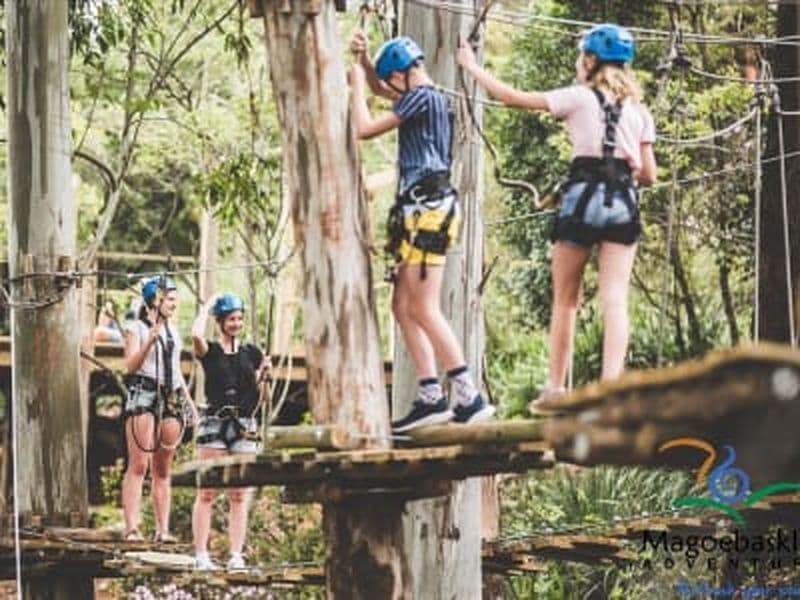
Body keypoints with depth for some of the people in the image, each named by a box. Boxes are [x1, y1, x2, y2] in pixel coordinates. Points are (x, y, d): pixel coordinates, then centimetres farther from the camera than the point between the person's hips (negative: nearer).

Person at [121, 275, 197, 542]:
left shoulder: (172, 330, 19)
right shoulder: (136, 328, 0)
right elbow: (131, 365, -12)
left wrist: (190, 404, 23)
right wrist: (149, 342, -26)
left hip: (172, 399, 6)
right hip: (144, 396, -6)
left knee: (163, 470, 5)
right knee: (139, 465, -11)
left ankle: (163, 528, 4)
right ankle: (131, 527, -14)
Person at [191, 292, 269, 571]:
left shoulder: (251, 353, 11)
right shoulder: (210, 351, 2)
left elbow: (259, 390, 14)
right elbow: (196, 335, -21)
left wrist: (265, 372, -5)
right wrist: (206, 307, -6)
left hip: (244, 427, 3)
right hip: (214, 423, -3)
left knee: (239, 496, 3)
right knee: (207, 493, -4)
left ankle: (236, 555, 3)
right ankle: (201, 555, -4)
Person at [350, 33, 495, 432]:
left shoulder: (421, 98, -11)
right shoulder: (431, 98, 19)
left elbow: (365, 128, -11)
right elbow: (380, 90, 37)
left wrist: (357, 85, 3)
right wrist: (363, 59, 21)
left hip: (427, 207, -10)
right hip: (423, 208, 10)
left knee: (423, 308, -13)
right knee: (403, 305, 10)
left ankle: (469, 397, -17)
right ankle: (430, 396, 7)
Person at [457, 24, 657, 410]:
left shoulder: (579, 97, 2)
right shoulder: (638, 111, 12)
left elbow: (513, 98, 3)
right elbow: (648, 174, 10)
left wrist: (473, 67, 15)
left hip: (583, 197, -2)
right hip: (624, 203, 2)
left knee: (565, 301, 10)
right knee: (615, 300, -5)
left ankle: (555, 389, 13)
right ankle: (611, 385, -20)